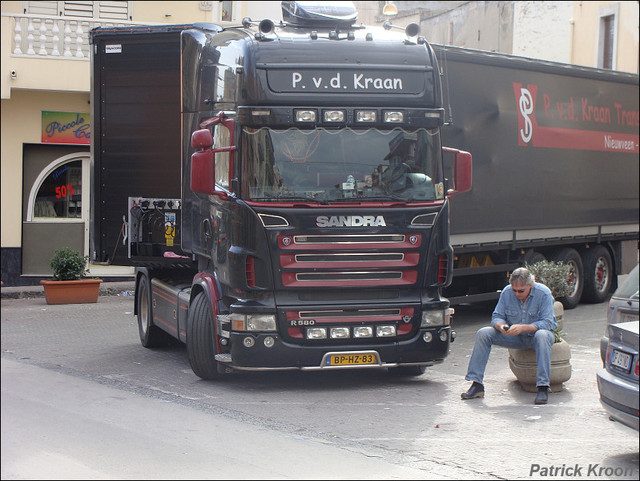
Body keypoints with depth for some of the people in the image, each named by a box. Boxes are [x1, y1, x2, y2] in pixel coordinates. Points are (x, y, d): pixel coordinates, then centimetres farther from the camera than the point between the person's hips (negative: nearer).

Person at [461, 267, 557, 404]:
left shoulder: (543, 293, -18)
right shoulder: (507, 292, -8)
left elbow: (547, 323, -23)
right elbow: (496, 317, -3)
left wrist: (523, 328, -35)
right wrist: (501, 326, -28)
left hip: (535, 334, -4)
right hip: (515, 337, 4)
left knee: (542, 335, -40)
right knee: (483, 334, -15)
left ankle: (543, 387, -41)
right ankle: (476, 384, -18)